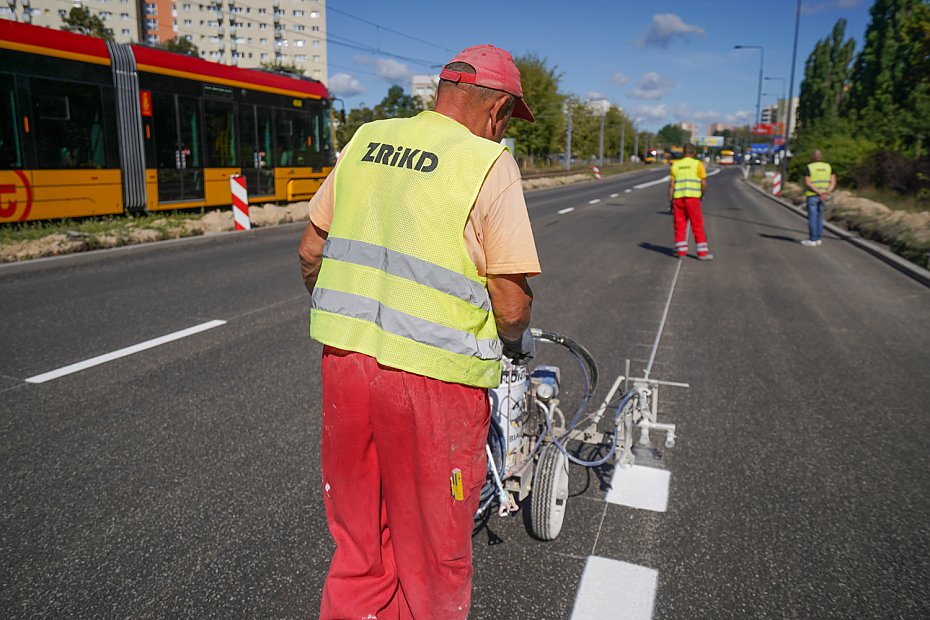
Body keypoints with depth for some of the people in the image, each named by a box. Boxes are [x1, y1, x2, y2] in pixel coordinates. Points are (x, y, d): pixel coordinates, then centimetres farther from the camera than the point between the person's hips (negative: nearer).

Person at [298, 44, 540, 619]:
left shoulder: (365, 140, 8)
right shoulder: (490, 163, -9)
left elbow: (310, 251, 12)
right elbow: (511, 302, -13)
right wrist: (517, 340, 9)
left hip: (343, 357, 6)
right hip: (432, 376, -5)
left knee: (359, 542, 24)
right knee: (432, 555, 17)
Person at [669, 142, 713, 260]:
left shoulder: (676, 165, 11)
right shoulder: (698, 164, 2)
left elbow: (671, 185, 6)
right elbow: (704, 184, -2)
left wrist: (670, 202, 8)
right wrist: (702, 195, 15)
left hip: (678, 198, 3)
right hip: (692, 198, -3)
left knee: (680, 225, 9)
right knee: (698, 225, 0)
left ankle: (681, 251, 10)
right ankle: (702, 253, 0)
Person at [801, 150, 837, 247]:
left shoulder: (809, 168, -8)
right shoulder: (828, 167, 7)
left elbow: (807, 183, -16)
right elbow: (833, 182, -1)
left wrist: (819, 192, -18)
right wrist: (826, 193, -12)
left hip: (812, 195, -5)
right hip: (823, 197, 5)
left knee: (812, 217, -3)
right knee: (819, 216, 14)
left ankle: (812, 240, -2)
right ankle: (818, 239, 16)